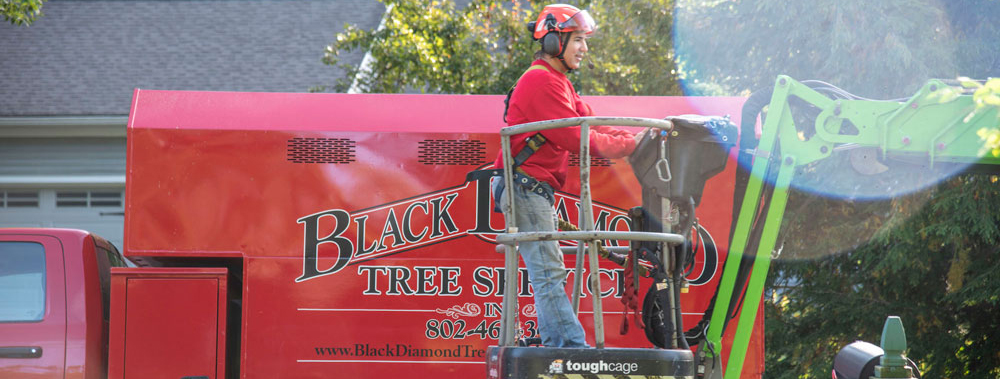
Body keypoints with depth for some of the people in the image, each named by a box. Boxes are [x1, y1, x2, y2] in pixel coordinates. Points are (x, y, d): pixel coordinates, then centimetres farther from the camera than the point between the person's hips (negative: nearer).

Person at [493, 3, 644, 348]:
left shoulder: (556, 82, 20)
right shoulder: (542, 82, -15)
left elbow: (590, 124, 15)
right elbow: (575, 138, -19)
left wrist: (634, 138, 1)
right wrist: (629, 146, -15)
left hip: (537, 190, 11)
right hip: (525, 187, -11)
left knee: (549, 274, 10)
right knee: (549, 273, -14)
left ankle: (555, 346, 10)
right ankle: (573, 345, -19)